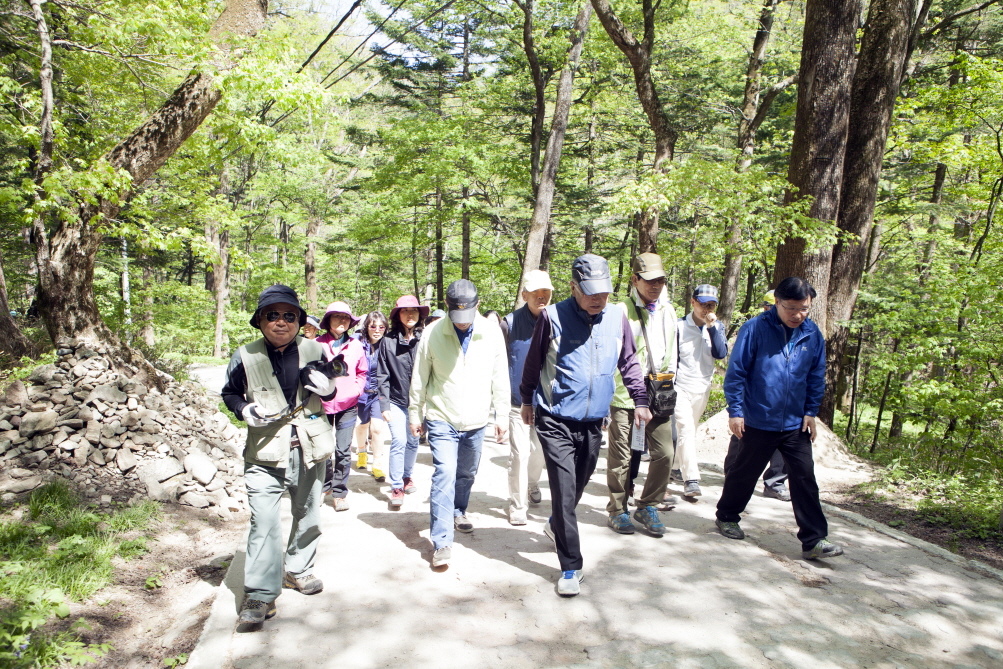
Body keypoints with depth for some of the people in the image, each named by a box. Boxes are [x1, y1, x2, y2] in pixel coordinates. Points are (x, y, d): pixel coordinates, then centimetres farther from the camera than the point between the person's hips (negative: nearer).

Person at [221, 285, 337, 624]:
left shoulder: (314, 350, 1)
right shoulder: (245, 357, -4)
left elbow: (331, 392, 12)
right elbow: (230, 393, 8)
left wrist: (328, 388, -12)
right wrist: (244, 410, -13)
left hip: (309, 447, 3)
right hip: (265, 452, -3)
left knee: (307, 514, 17)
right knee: (264, 522, -12)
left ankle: (297, 569, 38)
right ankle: (260, 594, -1)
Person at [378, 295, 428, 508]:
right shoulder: (388, 342, -2)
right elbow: (383, 376, -1)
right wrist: (384, 405, -5)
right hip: (396, 401, -1)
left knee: (413, 442, 12)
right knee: (399, 441, -10)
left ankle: (407, 476, 36)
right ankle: (396, 488, 1)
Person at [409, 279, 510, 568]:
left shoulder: (492, 333, -5)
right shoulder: (433, 334, -9)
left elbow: (500, 376, 3)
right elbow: (419, 377, 1)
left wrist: (503, 414, 5)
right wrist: (415, 414, 6)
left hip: (476, 421, 3)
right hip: (442, 419, -2)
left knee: (467, 474, 19)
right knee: (444, 475, -11)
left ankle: (458, 512, 46)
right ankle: (442, 542, -5)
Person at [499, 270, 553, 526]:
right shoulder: (510, 323, -7)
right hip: (518, 401, -3)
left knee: (539, 451, 16)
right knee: (519, 453, -5)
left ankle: (532, 484, 45)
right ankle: (517, 505, 10)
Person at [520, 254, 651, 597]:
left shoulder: (617, 318, 0)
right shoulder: (552, 317, -10)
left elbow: (629, 362, 14)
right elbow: (533, 362, 4)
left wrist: (640, 400, 10)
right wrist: (527, 400, 13)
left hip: (593, 423, 4)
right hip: (556, 421, -4)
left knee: (578, 486, 20)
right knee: (564, 492, -7)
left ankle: (556, 524, 50)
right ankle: (571, 567, 5)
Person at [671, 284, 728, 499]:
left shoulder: (717, 327, 3)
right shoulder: (679, 326, -8)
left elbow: (721, 354, -12)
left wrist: (712, 328, -19)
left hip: (702, 389, 4)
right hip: (680, 387, -4)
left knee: (689, 431, 16)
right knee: (686, 430, -15)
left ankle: (677, 467, 34)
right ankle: (691, 479, -15)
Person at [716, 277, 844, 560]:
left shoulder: (812, 334, 1)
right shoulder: (755, 328, -12)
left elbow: (816, 377, 11)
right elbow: (736, 371, -10)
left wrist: (811, 411, 5)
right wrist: (735, 410, -12)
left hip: (795, 424, 3)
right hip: (756, 422, -3)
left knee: (805, 478, 1)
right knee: (742, 474, 12)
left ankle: (813, 540, 8)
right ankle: (727, 517, 34)